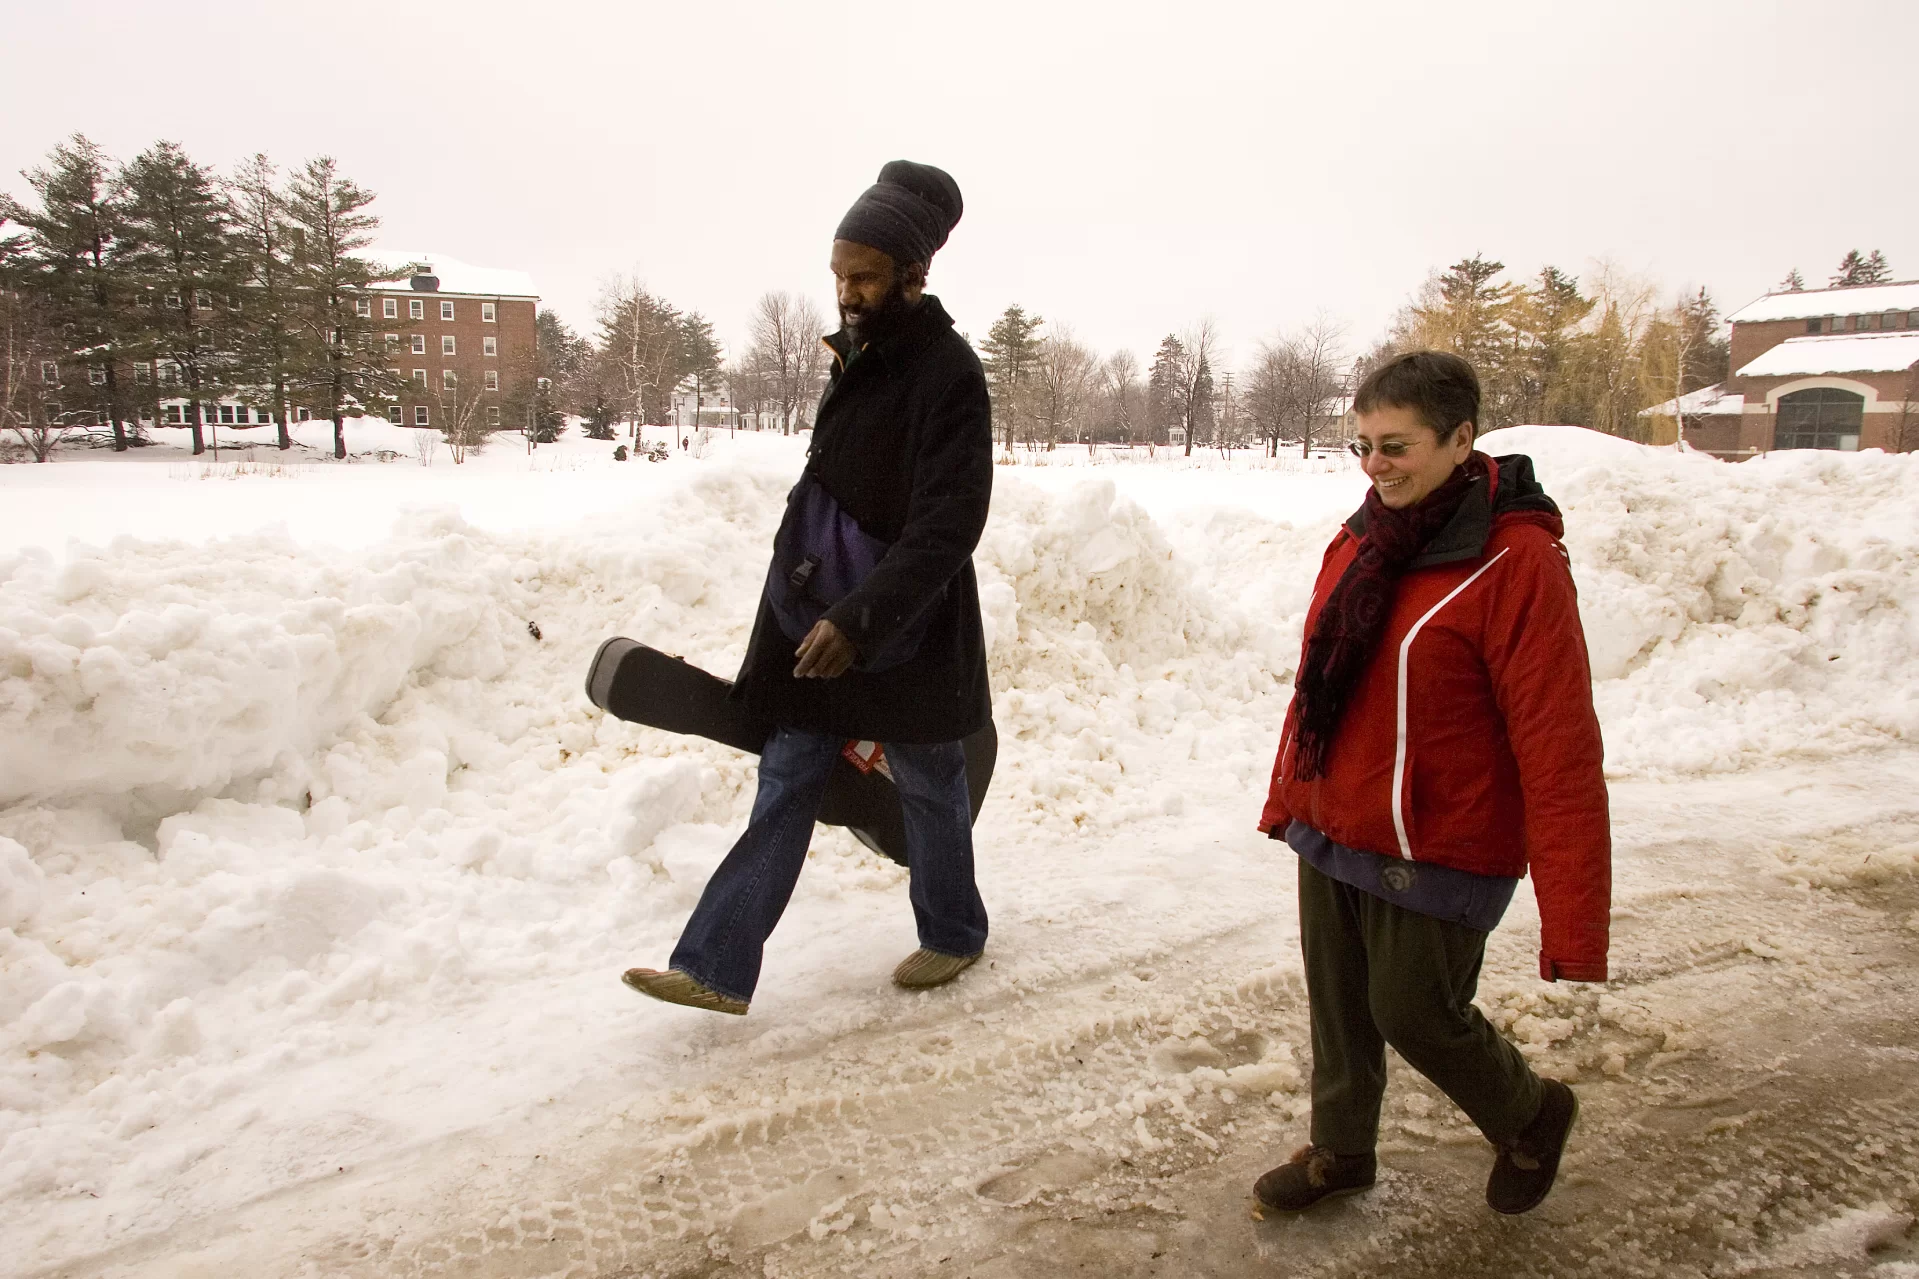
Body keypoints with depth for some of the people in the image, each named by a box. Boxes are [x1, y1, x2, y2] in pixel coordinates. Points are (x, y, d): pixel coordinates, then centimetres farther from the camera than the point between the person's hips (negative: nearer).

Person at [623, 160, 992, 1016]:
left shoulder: (948, 372, -17)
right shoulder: (857, 352, 9)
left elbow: (948, 526, -24)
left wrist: (862, 620, -32)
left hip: (905, 627, -7)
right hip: (819, 613, 7)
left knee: (928, 786, 11)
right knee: (785, 784, 6)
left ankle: (953, 935, 34)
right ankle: (717, 968, 9)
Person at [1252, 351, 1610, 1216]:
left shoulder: (1515, 562, -19)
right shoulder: (1361, 541, 3)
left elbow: (1559, 750, -20)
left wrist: (1573, 919, -21)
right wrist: (1285, 797, 18)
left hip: (1435, 854, -6)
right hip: (1330, 835, 6)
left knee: (1413, 1013, 8)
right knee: (1337, 1005, 18)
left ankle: (1530, 1115, 38)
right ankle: (1339, 1152, 41)